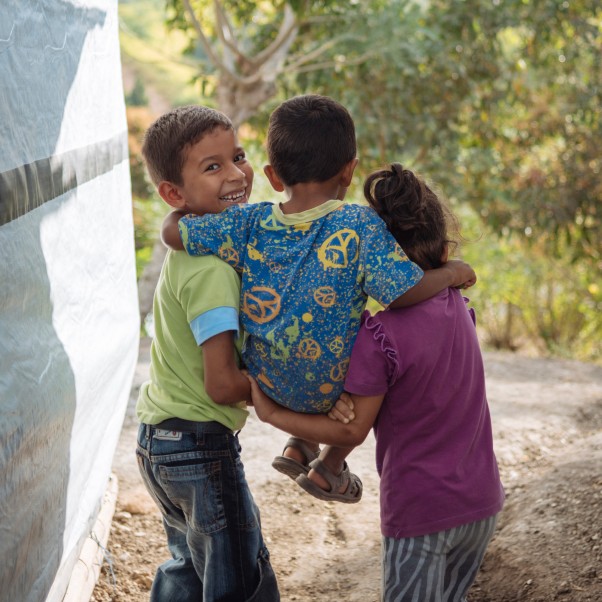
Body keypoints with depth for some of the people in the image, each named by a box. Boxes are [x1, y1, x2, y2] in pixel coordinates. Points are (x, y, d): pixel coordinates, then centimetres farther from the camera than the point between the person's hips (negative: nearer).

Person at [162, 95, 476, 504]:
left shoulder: (251, 223, -10)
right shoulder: (360, 226, -20)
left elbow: (172, 230, -7)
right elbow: (406, 292, -24)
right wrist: (451, 273, -4)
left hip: (267, 381, 5)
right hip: (331, 390, -4)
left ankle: (301, 444, 31)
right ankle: (331, 467, 32)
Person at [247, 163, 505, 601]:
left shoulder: (379, 334, -20)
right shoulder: (459, 308, -1)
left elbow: (351, 430, -16)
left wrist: (270, 413, -8)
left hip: (422, 513, -6)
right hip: (482, 501, 6)